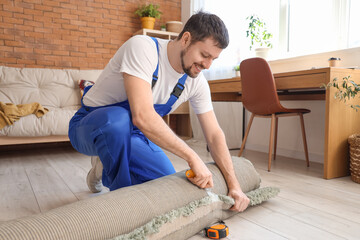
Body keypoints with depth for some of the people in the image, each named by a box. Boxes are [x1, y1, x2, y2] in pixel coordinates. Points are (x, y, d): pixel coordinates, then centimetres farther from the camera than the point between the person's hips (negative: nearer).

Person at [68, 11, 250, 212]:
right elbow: (143, 117, -41)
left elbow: (214, 135, -6)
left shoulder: (196, 82, -9)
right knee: (117, 119, -41)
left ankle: (106, 170, 15)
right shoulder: (143, 47, -29)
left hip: (133, 134, 6)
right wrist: (192, 157, -38)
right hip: (90, 127, -5)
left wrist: (234, 184, -14)